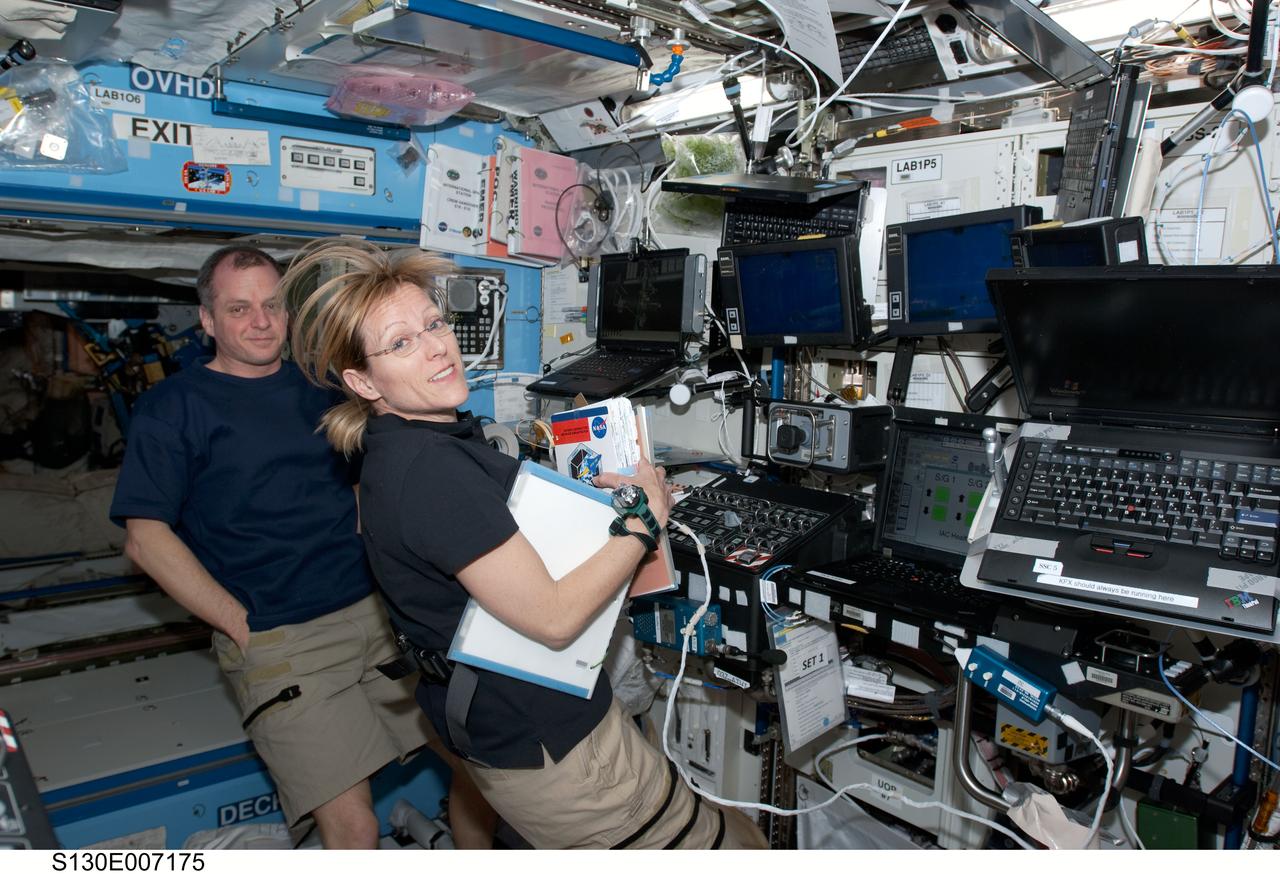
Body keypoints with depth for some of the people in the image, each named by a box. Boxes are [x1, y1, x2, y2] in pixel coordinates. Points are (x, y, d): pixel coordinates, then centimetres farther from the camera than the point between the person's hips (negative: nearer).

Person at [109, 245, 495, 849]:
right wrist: (241, 625, -10)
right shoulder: (172, 408, 2)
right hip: (279, 641, -5)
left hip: (380, 610, 5)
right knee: (353, 827, -10)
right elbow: (146, 537, -5)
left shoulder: (318, 387, 15)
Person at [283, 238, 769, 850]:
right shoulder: (429, 469, -26)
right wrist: (645, 518, -14)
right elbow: (553, 617, -26)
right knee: (733, 847, 2)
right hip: (550, 747, -10)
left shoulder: (401, 450, 5)